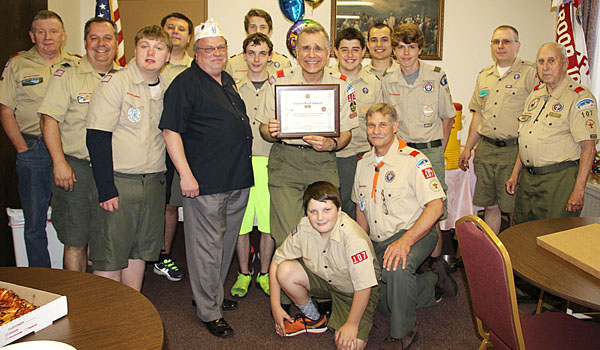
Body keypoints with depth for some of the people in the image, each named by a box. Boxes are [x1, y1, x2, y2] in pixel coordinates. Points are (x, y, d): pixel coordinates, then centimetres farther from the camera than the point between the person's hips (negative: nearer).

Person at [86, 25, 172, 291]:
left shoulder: (167, 89, 10)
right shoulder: (115, 82, -8)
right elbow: (97, 138, -13)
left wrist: (166, 179, 8)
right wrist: (106, 189, -17)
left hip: (153, 182, 6)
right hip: (118, 181, -5)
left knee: (140, 251, 14)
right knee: (110, 258, 1)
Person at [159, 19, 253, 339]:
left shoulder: (228, 81, 17)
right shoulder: (186, 83, -8)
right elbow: (170, 131, -15)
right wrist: (186, 174, -20)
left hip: (238, 180, 8)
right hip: (205, 182, -8)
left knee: (226, 242, 18)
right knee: (207, 247, 1)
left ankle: (214, 294, 35)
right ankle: (209, 311, 15)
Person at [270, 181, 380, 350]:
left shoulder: (353, 238, -34)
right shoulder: (303, 228, -18)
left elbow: (364, 287, -29)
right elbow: (276, 262, -8)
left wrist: (352, 325, -21)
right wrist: (275, 306, -9)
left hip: (353, 291, -5)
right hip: (324, 280, 5)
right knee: (285, 270, -19)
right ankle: (314, 319, 6)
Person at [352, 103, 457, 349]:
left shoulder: (413, 159, -14)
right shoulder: (363, 162, 6)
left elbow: (436, 206, -22)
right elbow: (361, 209, 17)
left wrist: (405, 241, -32)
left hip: (415, 233, -6)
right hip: (378, 241, 7)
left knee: (397, 265, -38)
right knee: (385, 305, 5)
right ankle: (433, 280, 30)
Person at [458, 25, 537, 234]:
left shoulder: (530, 73, -3)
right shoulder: (484, 76, 15)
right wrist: (468, 148, 16)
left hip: (513, 150, -5)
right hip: (485, 150, 5)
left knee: (515, 210, 1)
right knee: (490, 206, 12)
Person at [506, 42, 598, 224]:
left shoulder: (580, 97, -10)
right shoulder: (536, 93, 13)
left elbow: (588, 147, -14)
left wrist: (579, 190, -18)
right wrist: (515, 174, 16)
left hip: (559, 180, -7)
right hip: (527, 178, 7)